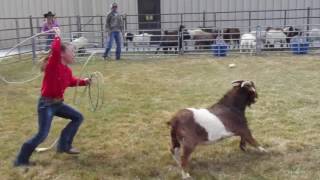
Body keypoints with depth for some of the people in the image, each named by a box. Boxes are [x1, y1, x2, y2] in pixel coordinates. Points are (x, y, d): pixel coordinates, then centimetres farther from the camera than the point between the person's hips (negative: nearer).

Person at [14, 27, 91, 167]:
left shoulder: (67, 70, 5)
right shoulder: (53, 64, -18)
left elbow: (71, 81, 26)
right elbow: (55, 49, -37)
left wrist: (84, 82, 13)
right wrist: (57, 35, -22)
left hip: (58, 103, 9)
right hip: (46, 104, -9)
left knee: (78, 117, 15)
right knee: (42, 135, -13)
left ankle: (64, 145, 21)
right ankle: (21, 159, 5)